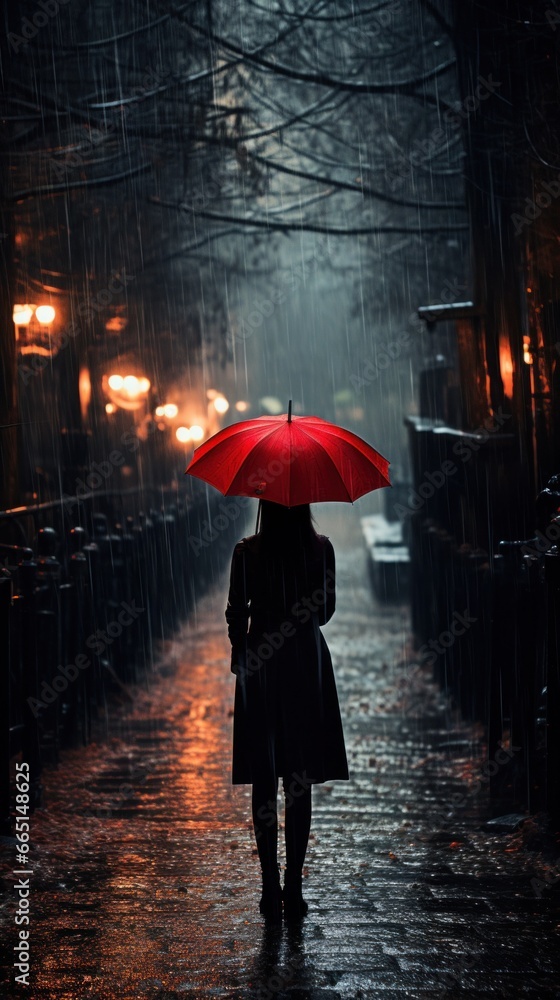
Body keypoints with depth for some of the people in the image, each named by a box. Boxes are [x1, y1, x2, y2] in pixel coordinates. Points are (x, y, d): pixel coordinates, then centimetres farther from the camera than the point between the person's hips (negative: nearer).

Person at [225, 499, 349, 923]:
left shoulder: (248, 552, -8)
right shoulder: (321, 548, -4)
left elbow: (236, 613, -4)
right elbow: (326, 612, 5)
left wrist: (239, 655, 13)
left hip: (260, 666, -1)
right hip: (307, 666, 1)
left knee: (264, 781, 6)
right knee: (299, 783, 8)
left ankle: (271, 887, 5)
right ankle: (294, 888, 8)